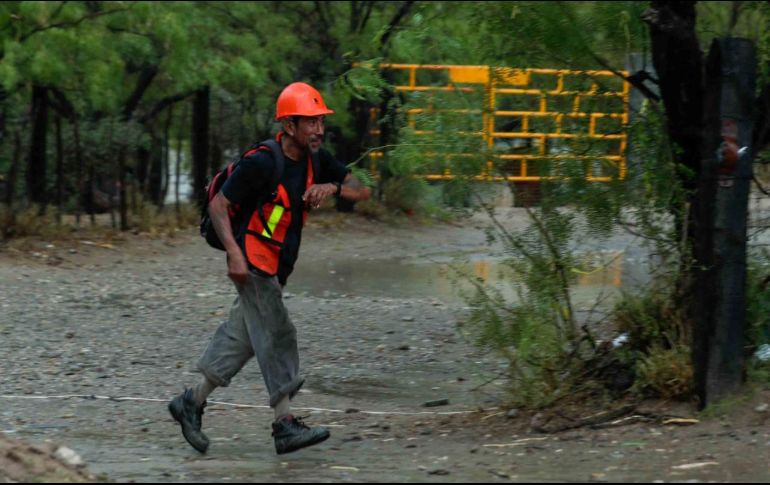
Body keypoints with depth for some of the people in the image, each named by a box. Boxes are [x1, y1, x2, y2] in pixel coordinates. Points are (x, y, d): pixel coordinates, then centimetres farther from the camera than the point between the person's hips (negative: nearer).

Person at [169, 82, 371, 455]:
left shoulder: (315, 159, 3)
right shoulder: (261, 163, -19)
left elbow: (361, 192, 5)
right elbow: (217, 205, -16)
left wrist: (332, 187, -17)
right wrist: (235, 253, -27)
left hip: (278, 267, 8)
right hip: (253, 264, -8)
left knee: (243, 337, 12)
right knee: (276, 336, -11)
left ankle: (192, 403, 23)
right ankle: (285, 425, -11)